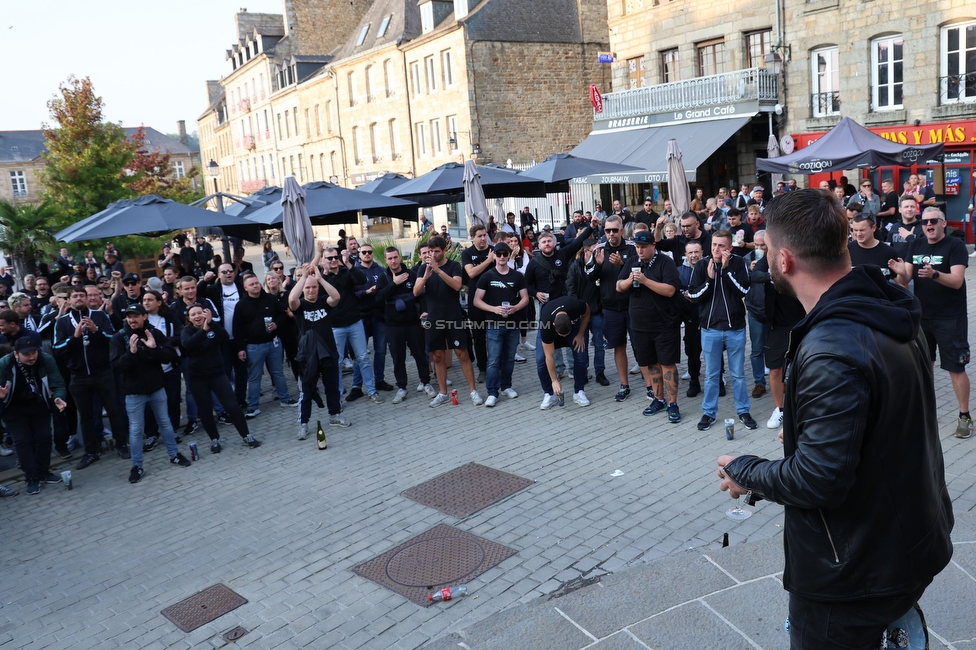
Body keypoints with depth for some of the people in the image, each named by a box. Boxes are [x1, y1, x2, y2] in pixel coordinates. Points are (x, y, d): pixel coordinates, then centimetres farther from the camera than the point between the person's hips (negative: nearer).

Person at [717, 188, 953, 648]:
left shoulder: (831, 351, -32)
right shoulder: (892, 311, -1)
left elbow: (817, 480, -30)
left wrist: (743, 472, -14)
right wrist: (803, 432, 14)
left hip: (853, 572, -8)